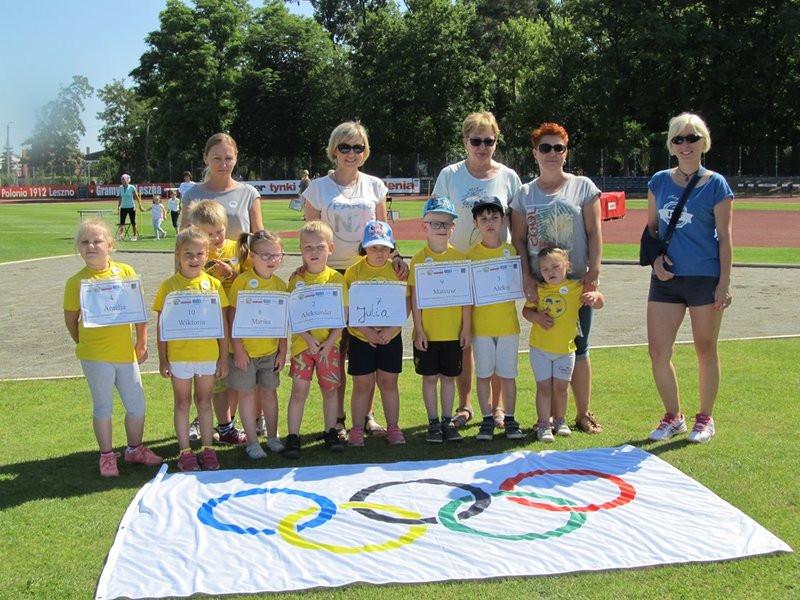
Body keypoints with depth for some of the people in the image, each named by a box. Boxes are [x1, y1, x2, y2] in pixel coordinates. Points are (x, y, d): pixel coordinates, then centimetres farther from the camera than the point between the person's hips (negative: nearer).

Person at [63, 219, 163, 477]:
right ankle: (106, 455, 24)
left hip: (126, 352, 3)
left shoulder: (126, 272, -1)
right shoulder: (76, 282, -6)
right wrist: (84, 344, 9)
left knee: (137, 405, 11)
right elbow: (70, 319, 4)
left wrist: (142, 343, 7)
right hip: (95, 356, -3)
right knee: (103, 407, 7)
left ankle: (135, 449, 33)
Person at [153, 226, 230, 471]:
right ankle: (185, 452, 19)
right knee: (182, 403, 11)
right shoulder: (169, 285, -5)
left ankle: (207, 449, 24)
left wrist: (224, 357, 1)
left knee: (204, 401, 14)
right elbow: (161, 325, -1)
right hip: (179, 356, -1)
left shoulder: (213, 284, -2)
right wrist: (162, 359, -2)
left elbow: (222, 323, 2)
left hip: (208, 355, 1)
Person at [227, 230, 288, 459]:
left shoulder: (280, 284, 0)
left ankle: (272, 436, 29)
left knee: (269, 391, 15)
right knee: (247, 393, 7)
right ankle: (252, 442, 18)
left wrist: (283, 350, 3)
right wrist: (238, 349, -13)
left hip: (271, 350, 4)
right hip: (245, 350, -3)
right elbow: (232, 318, -11)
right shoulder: (242, 281, -12)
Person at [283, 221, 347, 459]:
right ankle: (293, 437, 7)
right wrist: (309, 340, -14)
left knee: (330, 389, 9)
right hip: (303, 342, -1)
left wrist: (330, 341, -11)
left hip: (329, 343, 1)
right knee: (299, 390, 0)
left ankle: (331, 432, 25)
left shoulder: (336, 278, -1)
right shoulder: (297, 279, -2)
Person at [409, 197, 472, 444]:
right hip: (427, 333, -1)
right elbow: (414, 298, -5)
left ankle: (448, 421, 22)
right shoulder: (419, 259, -5)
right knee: (430, 377, 8)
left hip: (453, 331, 1)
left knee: (449, 376, 11)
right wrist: (419, 330, -8)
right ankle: (433, 422, 19)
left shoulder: (459, 258, -1)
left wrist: (467, 327, -1)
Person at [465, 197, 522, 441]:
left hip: (508, 323, 1)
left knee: (507, 374, 7)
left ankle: (509, 418, 18)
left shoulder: (510, 251, 3)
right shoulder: (471, 254, -1)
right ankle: (487, 419, 17)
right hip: (481, 326, -1)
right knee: (484, 375, 6)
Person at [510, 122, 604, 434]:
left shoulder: (583, 187, 4)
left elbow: (594, 233, 1)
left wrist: (593, 273, -8)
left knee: (578, 347, 3)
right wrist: (526, 276, -5)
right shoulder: (524, 194, 8)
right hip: (540, 284, 1)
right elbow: (518, 239, 6)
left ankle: (583, 413, 15)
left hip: (576, 280, -1)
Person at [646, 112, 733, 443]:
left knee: (705, 350, 7)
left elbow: (724, 238, -4)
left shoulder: (716, 184, -4)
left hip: (705, 278, -3)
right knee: (658, 351, 1)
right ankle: (673, 416, 20)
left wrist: (724, 283, -9)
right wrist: (655, 257, -4)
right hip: (666, 278, 4)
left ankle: (705, 419, 23)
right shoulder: (659, 182, 6)